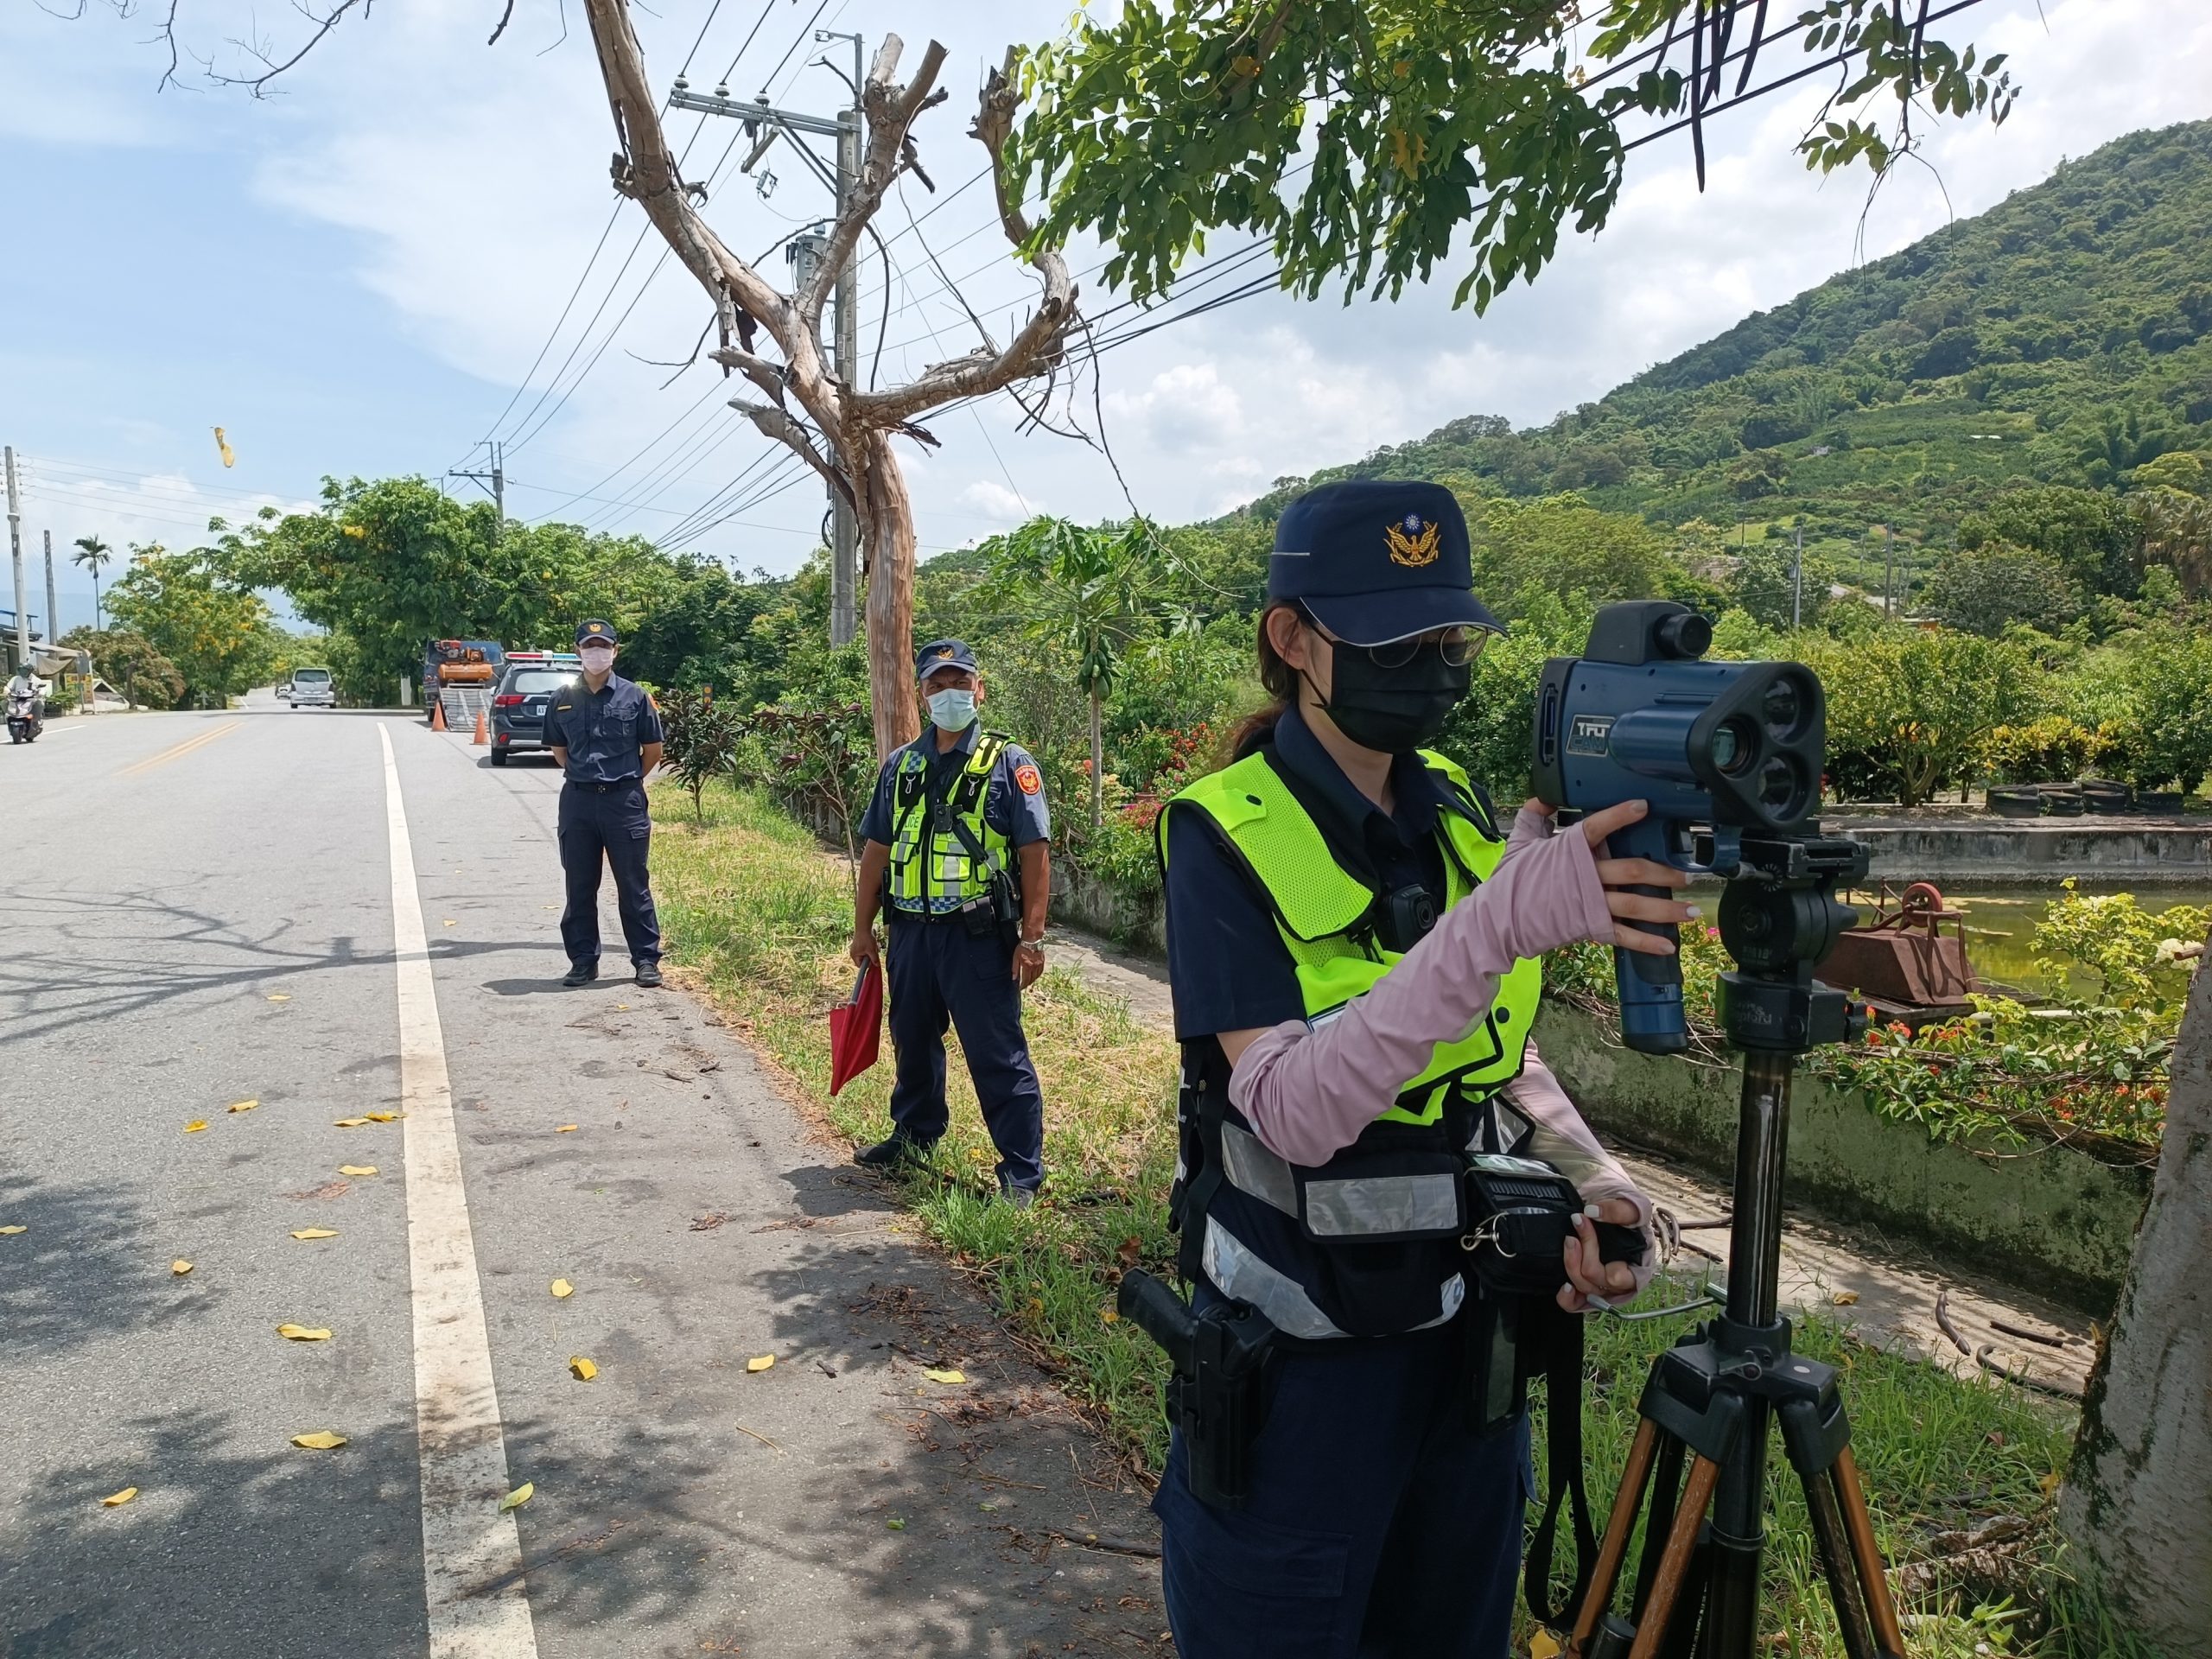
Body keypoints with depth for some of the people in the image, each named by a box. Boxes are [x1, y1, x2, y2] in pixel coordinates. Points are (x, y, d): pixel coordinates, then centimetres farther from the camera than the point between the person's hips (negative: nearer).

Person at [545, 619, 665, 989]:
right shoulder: (563, 698, 7)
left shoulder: (634, 695, 0)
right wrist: (584, 777, 11)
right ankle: (583, 961, 17)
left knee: (633, 884, 2)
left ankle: (646, 960, 8)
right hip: (577, 801, 3)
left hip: (625, 800, -3)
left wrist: (627, 780, 10)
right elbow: (558, 749, 18)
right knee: (579, 886, 8)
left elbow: (653, 750, 7)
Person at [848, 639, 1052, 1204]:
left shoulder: (1008, 763, -5)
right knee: (912, 1041, 20)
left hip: (979, 937, -5)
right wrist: (863, 928, 13)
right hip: (910, 931, 5)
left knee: (998, 1055, -2)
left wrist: (1032, 938, -12)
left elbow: (1035, 854, -8)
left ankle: (1021, 1174, 8)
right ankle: (914, 1137, 41)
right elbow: (877, 850, 15)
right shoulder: (900, 766, 10)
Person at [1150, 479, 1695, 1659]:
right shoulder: (1225, 832, -18)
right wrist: (1496, 923, -39)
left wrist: (1591, 1177, -9)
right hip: (1300, 1358, -6)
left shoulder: (1458, 812, 0)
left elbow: (1496, 1050, 10)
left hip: (1469, 1331, 6)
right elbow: (1296, 1108, -29)